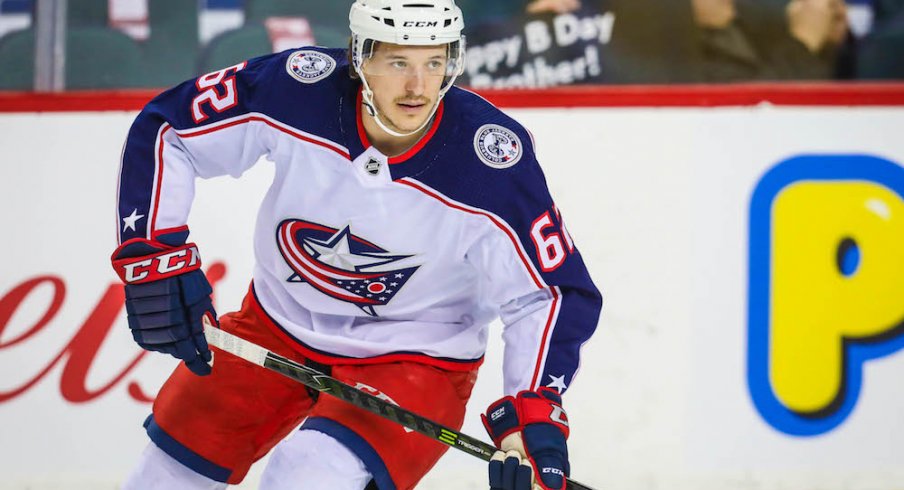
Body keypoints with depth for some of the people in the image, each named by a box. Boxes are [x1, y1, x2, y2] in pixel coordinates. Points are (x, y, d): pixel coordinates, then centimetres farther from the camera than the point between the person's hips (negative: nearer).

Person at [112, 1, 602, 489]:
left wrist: (533, 414, -29)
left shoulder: (493, 161, -27)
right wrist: (153, 256, -18)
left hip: (416, 358, -3)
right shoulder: (295, 88, -23)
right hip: (279, 326, 4)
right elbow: (163, 131, -10)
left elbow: (554, 291, -18)